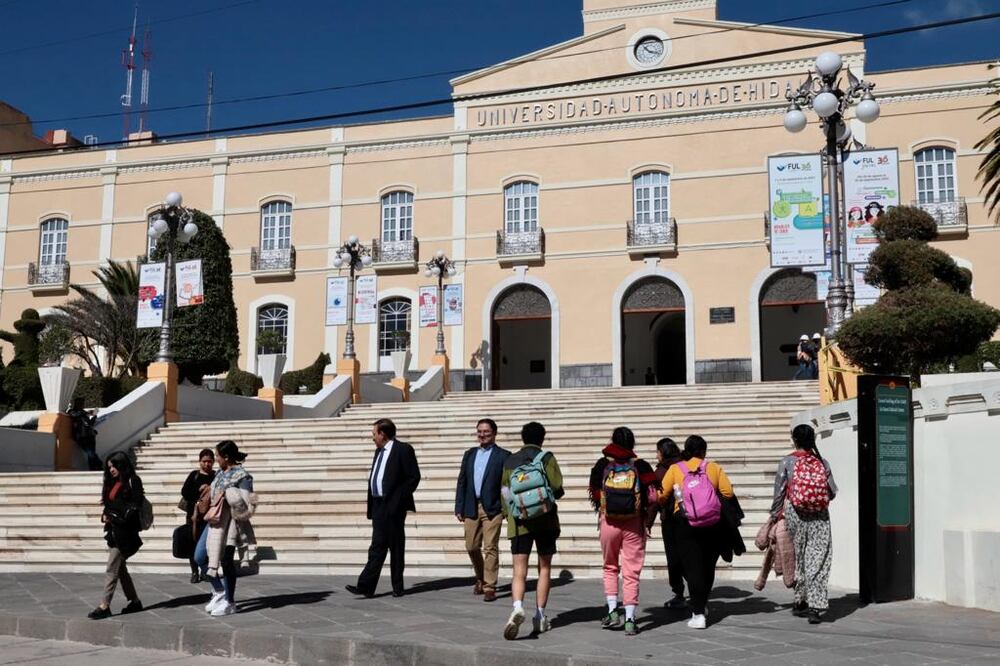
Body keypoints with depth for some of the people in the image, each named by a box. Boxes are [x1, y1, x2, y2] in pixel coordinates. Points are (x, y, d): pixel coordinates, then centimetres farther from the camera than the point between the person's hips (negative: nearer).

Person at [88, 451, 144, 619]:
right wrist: (105, 515, -1)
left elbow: (135, 506, -14)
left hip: (125, 531, -9)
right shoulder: (113, 483, 17)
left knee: (112, 570, -8)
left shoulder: (132, 481, -8)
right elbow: (109, 504, 19)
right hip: (114, 531, 9)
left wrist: (115, 517, -15)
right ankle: (134, 601, 21)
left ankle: (104, 607, -5)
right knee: (120, 569, 12)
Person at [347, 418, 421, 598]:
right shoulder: (379, 451, 18)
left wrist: (398, 499, -14)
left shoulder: (403, 449, -7)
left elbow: (414, 477, -10)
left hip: (393, 506, -7)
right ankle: (366, 586, 0)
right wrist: (371, 505, 10)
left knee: (396, 547, 1)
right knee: (377, 546, 4)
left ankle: (398, 587, 9)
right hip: (378, 505, 7)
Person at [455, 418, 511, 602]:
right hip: (471, 508, 5)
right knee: (472, 547, 9)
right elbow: (461, 482, 13)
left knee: (490, 548, -6)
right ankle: (480, 579, 32)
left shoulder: (503, 455, 0)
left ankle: (489, 588, 0)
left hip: (492, 509, -4)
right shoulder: (469, 454, 14)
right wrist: (459, 507, 8)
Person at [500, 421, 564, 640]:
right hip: (545, 520, -1)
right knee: (544, 568, 12)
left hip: (519, 521, 1)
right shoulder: (547, 458, -1)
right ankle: (540, 617, 12)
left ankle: (518, 608, -28)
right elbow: (557, 489, -10)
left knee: (519, 570, -3)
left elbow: (504, 493, 9)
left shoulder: (510, 461, 7)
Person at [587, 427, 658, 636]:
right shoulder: (641, 466, -3)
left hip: (608, 523, 1)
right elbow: (653, 498, -4)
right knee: (631, 573, 5)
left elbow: (594, 494, 4)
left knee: (610, 568, 19)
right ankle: (630, 619, 2)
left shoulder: (602, 465, -1)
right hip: (634, 525, -1)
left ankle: (612, 610, 10)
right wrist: (648, 520, 11)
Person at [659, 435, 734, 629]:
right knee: (708, 566, 17)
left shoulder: (675, 469, 2)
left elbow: (661, 496, -3)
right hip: (712, 524, 1)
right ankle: (702, 605, 31)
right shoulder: (714, 468, 4)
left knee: (692, 566, 1)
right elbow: (728, 492, -4)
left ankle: (698, 614, -4)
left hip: (684, 523, -1)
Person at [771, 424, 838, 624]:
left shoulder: (787, 462, -4)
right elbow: (832, 492, 5)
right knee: (818, 560, 0)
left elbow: (779, 493, -3)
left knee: (798, 558, 13)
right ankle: (816, 606, -7)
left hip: (794, 515, -1)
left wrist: (775, 516, 6)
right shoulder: (822, 462, 2)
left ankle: (801, 602, 21)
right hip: (820, 518, 1)